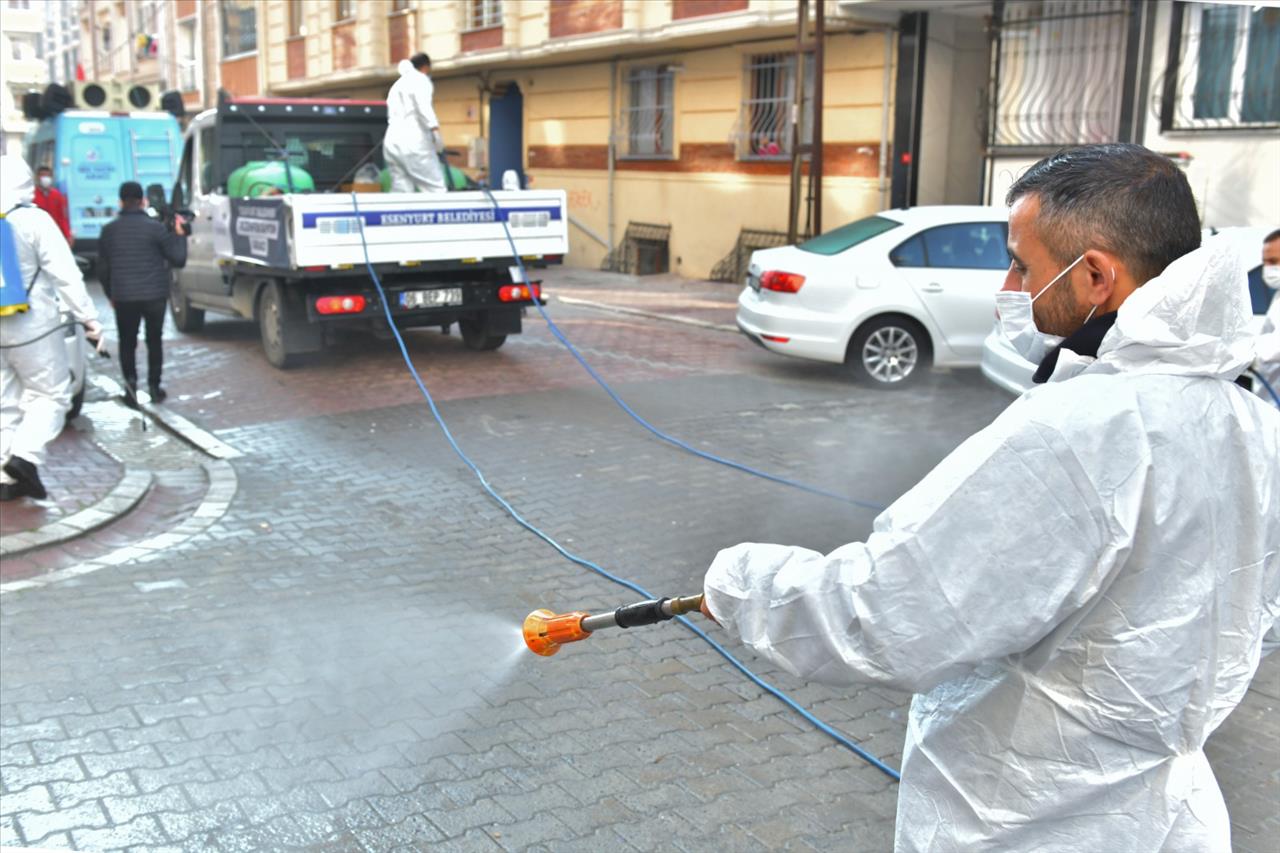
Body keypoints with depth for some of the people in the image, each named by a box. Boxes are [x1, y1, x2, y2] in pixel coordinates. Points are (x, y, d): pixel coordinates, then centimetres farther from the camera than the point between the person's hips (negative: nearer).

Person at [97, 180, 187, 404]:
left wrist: (111, 295, 21)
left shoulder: (109, 230, 3)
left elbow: (103, 269, 9)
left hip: (123, 297, 1)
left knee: (127, 343, 12)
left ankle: (131, 383, -4)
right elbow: (178, 259, -3)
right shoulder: (154, 227, -7)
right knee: (154, 341, 15)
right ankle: (154, 387, 16)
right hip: (154, 294, -1)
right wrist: (180, 234, 9)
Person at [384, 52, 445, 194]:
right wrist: (435, 130, -22)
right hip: (413, 141, -7)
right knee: (436, 190, -9)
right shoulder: (420, 79, 4)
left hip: (392, 142, 7)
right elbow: (423, 106, -14)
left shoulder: (397, 85, 28)